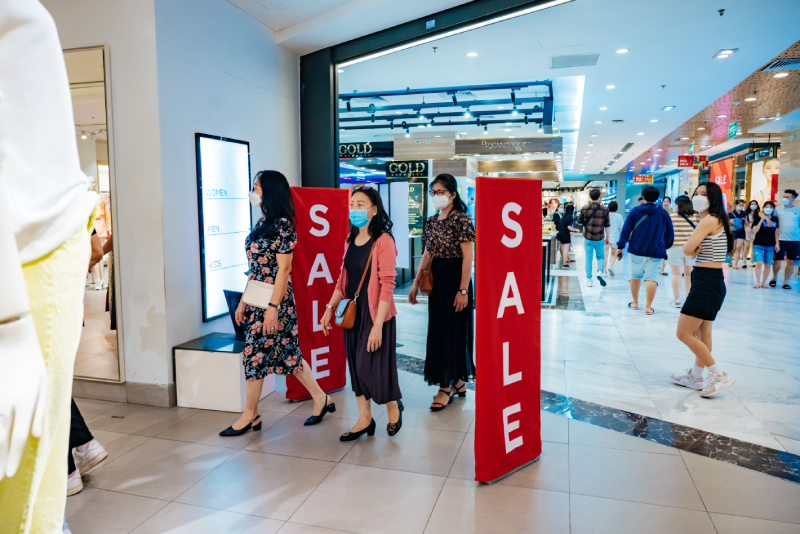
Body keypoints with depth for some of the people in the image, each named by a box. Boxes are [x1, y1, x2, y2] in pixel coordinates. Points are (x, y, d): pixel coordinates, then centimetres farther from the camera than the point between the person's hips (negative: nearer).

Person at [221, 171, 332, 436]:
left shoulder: (282, 224, -14)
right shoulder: (263, 223, 13)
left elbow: (283, 269, -18)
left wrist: (273, 307, -20)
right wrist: (243, 301, 16)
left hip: (273, 300, -9)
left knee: (255, 354, 1)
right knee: (287, 352, 13)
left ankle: (250, 416, 17)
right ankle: (320, 399, 23)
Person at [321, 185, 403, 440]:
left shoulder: (383, 240, -15)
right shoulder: (351, 240, 8)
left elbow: (387, 285, -19)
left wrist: (377, 325, -22)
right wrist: (330, 307, 10)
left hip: (375, 313, -7)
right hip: (352, 311, 7)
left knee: (372, 365, -1)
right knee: (355, 364, 11)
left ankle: (393, 410, 26)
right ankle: (365, 419, 25)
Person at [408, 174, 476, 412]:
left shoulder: (460, 220, -12)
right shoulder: (431, 222, 11)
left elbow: (468, 257, -16)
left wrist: (463, 290, -21)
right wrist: (416, 283, 11)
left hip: (454, 278, -8)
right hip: (435, 279, 8)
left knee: (452, 330, 0)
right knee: (438, 330, 11)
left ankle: (446, 387, 10)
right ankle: (457, 382, 25)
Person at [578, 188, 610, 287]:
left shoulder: (584, 209, -5)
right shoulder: (604, 209, -4)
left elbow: (580, 222, 5)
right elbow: (607, 225, 2)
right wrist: (607, 237, 11)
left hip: (588, 238, 0)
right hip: (599, 238, 0)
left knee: (588, 259, 7)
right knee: (600, 257, 17)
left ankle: (589, 280, 9)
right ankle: (600, 271, -9)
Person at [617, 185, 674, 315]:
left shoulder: (635, 211, -1)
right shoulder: (663, 213, 3)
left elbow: (626, 230, -2)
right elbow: (670, 234, 10)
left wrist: (621, 246, 3)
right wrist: (666, 246, 25)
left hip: (637, 250, 0)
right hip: (656, 252, 0)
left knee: (635, 276, 14)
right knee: (651, 278, -1)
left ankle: (635, 303, 23)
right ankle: (648, 307, -4)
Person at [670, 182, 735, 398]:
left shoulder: (710, 220, -16)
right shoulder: (715, 220, 15)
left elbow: (687, 250, -19)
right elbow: (692, 252, 9)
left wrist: (693, 249, 2)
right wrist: (697, 250, -13)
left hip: (707, 283, -10)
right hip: (709, 281, 10)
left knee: (684, 333, -7)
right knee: (702, 334, 17)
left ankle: (719, 375, 0)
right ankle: (695, 376, 28)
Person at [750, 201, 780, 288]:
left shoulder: (775, 219, 8)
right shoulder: (758, 218, -1)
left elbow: (777, 233, 13)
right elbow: (755, 231, -11)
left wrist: (777, 243, 5)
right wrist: (762, 220, -17)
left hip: (770, 246, 3)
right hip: (758, 245, -3)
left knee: (768, 265, 2)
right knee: (759, 263, -13)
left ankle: (763, 282, 14)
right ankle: (758, 282, -2)